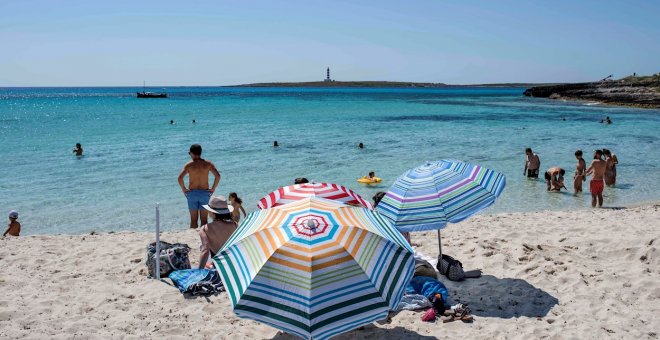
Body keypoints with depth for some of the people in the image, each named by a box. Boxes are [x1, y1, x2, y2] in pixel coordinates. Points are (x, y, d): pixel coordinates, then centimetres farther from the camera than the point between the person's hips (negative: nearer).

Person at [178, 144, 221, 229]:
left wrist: (184, 189, -4)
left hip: (192, 193, 0)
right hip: (205, 193, 0)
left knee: (193, 219, 8)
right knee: (204, 220, 7)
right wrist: (213, 188, -3)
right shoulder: (208, 164, -2)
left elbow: (180, 178, -17)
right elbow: (218, 176, -12)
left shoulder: (189, 165, -5)